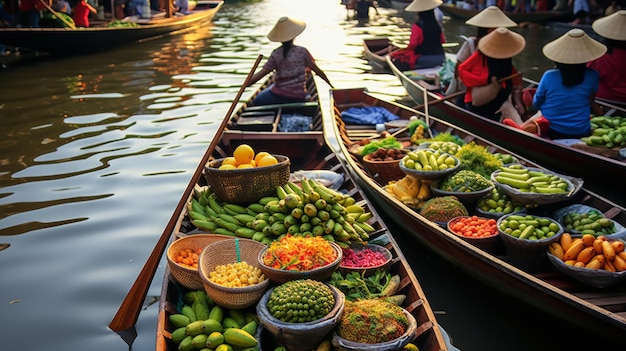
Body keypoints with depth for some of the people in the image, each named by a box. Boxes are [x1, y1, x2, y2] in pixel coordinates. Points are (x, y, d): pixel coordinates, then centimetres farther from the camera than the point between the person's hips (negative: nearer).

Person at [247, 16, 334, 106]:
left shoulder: (276, 54, -8)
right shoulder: (302, 51, -4)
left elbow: (261, 73, -11)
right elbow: (317, 70, 1)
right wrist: (331, 85, 14)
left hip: (278, 96, -2)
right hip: (299, 97, 2)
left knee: (257, 101, 21)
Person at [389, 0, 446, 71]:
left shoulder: (417, 26, -16)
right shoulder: (436, 25, 0)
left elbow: (412, 46, -21)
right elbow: (442, 41, 12)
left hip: (423, 60, -6)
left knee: (394, 57, 7)